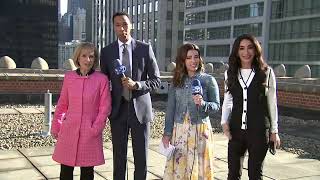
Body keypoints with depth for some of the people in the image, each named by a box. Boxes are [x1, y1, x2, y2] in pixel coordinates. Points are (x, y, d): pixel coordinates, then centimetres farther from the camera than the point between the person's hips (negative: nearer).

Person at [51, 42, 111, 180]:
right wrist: (56, 126, 9)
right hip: (69, 130, 2)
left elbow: (105, 107, -3)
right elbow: (62, 105, 11)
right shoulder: (69, 77, 4)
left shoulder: (102, 79, -4)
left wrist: (95, 129, -9)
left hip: (90, 133, -2)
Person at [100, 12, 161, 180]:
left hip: (140, 109, -1)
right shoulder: (107, 51, 3)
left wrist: (136, 85, -18)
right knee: (119, 156, 9)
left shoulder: (145, 48, -1)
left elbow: (156, 80, -1)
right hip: (118, 110, 1)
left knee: (141, 157, 5)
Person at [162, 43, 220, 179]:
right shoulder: (176, 81, 6)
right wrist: (167, 133, 5)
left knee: (199, 168, 5)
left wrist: (203, 104, -21)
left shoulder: (209, 80, 0)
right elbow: (170, 109, 7)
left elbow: (216, 105, -1)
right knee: (177, 167, 4)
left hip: (200, 129, -2)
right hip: (179, 130, 2)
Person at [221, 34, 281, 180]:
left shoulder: (266, 72, -3)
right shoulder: (230, 73, 4)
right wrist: (224, 122, -3)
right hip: (236, 130, 3)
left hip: (259, 131, -2)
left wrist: (274, 130, 3)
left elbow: (272, 103, 2)